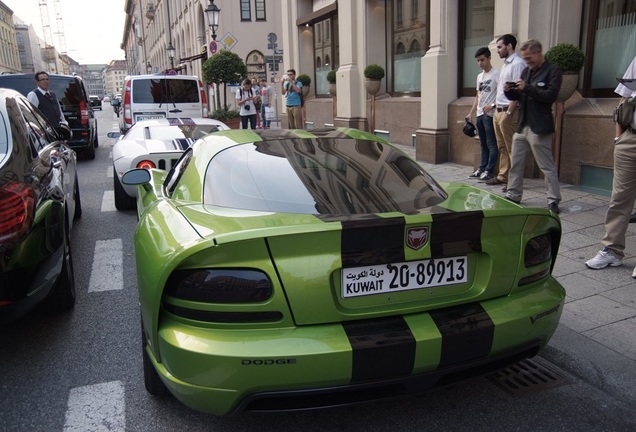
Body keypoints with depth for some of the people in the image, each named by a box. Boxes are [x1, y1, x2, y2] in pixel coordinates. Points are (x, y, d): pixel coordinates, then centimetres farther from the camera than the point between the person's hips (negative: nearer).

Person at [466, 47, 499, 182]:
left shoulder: (496, 74, -7)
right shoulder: (479, 76, 18)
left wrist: (492, 105, -25)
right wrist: (471, 113, 18)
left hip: (490, 114, -8)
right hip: (480, 114, 8)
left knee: (491, 144, -4)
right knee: (483, 144, 13)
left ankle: (489, 171, -3)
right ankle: (482, 169, 18)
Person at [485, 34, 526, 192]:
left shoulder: (517, 64, -11)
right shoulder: (505, 64, 18)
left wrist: (509, 113, -20)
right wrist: (497, 109, 17)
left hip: (508, 112, -9)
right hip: (498, 111, 9)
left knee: (512, 148, -5)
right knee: (502, 147, 14)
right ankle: (502, 176, 22)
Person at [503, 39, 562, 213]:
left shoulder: (553, 70, -6)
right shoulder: (526, 71, 15)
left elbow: (550, 96, -17)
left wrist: (527, 88, -23)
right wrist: (509, 91, -3)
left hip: (539, 128, -7)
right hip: (521, 126, 7)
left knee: (547, 167, -2)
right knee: (515, 164, 12)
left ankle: (553, 201, 5)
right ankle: (513, 195, 23)